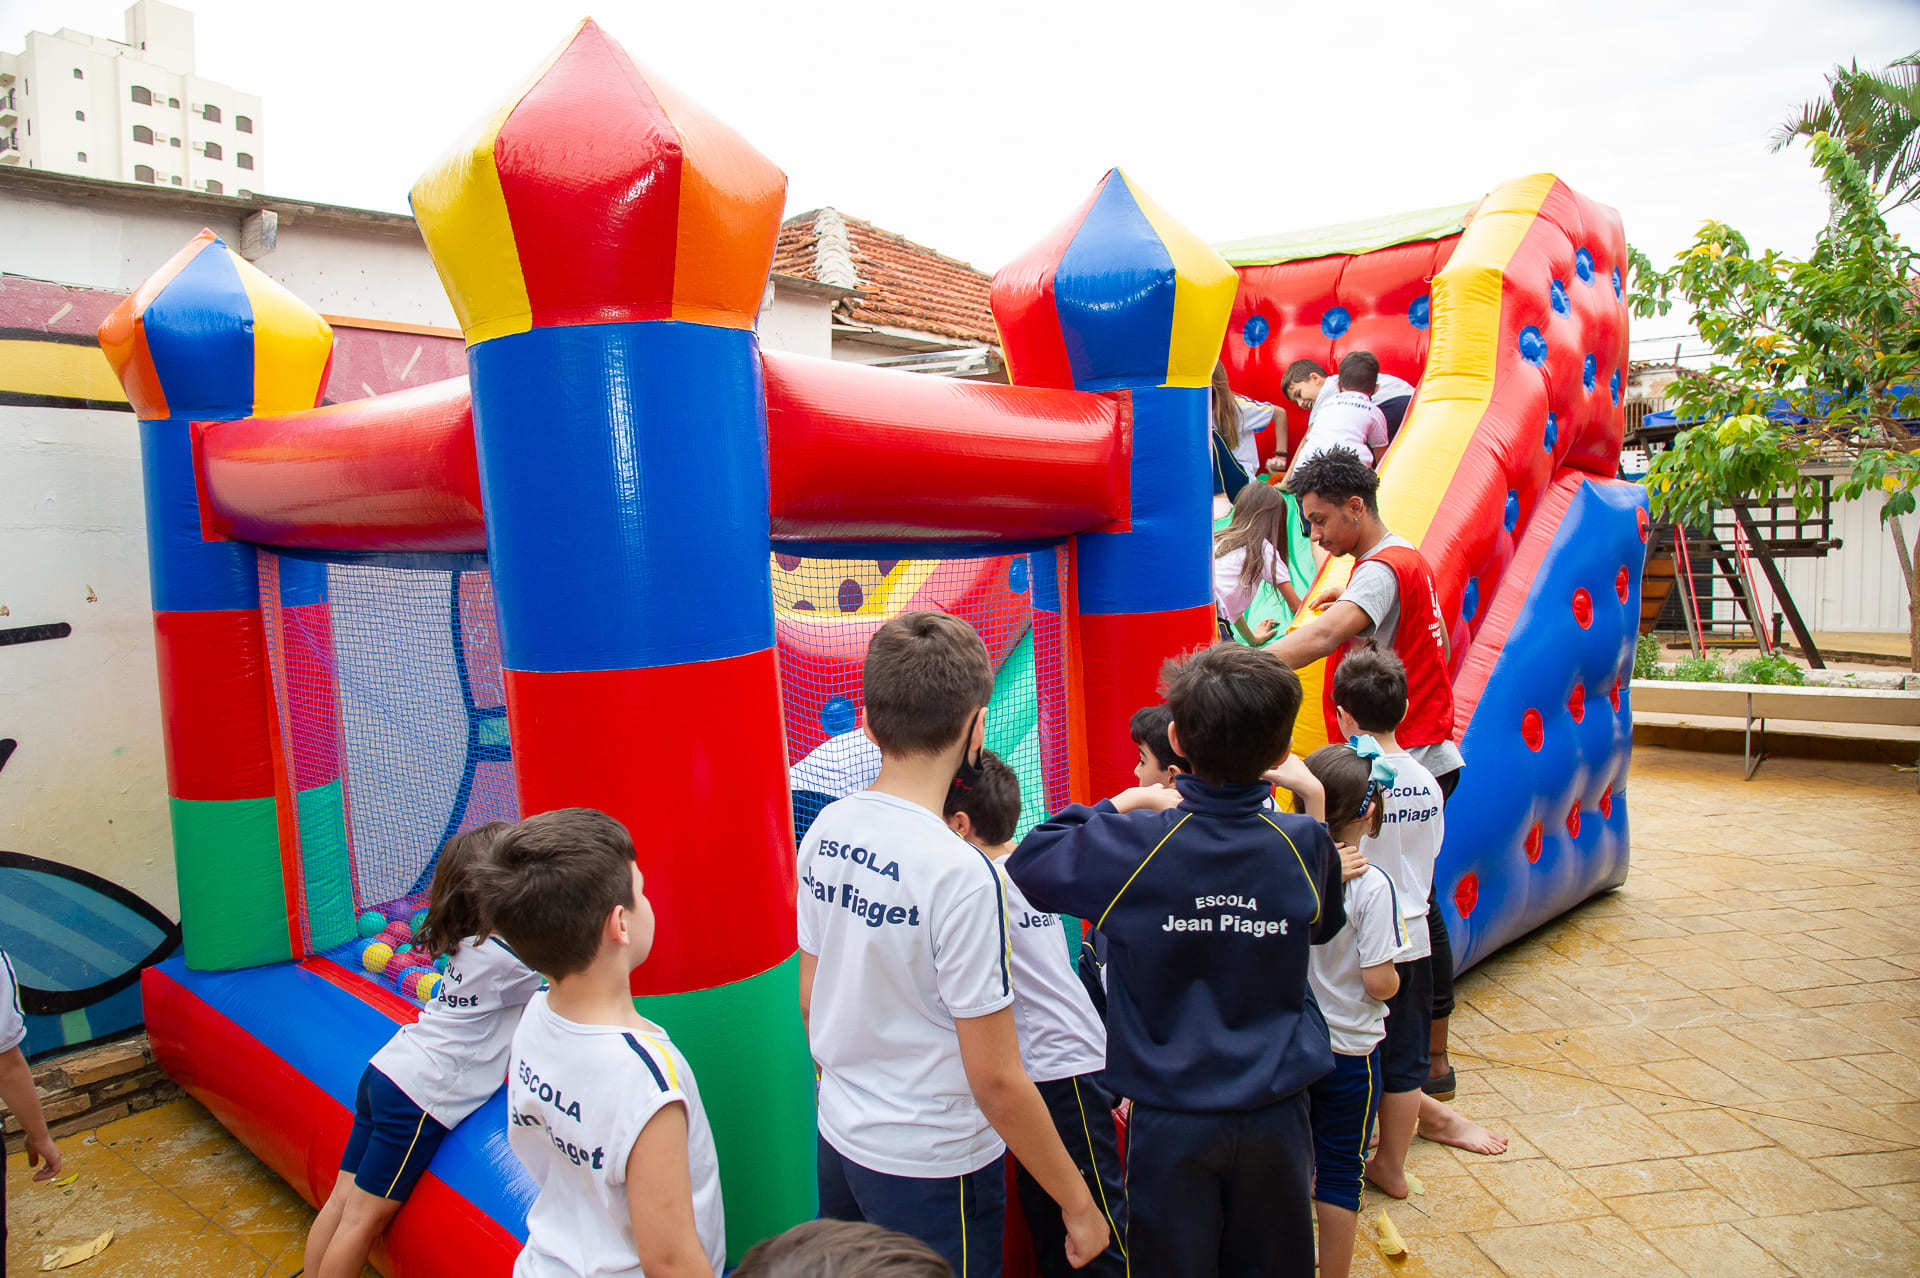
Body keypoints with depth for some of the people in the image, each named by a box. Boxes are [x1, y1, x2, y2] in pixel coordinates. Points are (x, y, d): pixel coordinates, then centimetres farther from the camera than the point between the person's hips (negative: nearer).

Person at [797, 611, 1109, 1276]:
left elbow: (811, 1000, 6)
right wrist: (1078, 1204, -9)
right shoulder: (961, 873, -27)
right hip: (933, 1168, -6)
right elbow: (997, 1079, -21)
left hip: (839, 1142, 6)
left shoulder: (825, 832, -6)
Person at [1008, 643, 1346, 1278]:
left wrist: (1117, 805, 3)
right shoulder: (1305, 845, -10)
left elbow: (1027, 864, -3)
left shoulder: (1134, 845, -20)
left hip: (1172, 1119, -2)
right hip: (1275, 1113, 3)